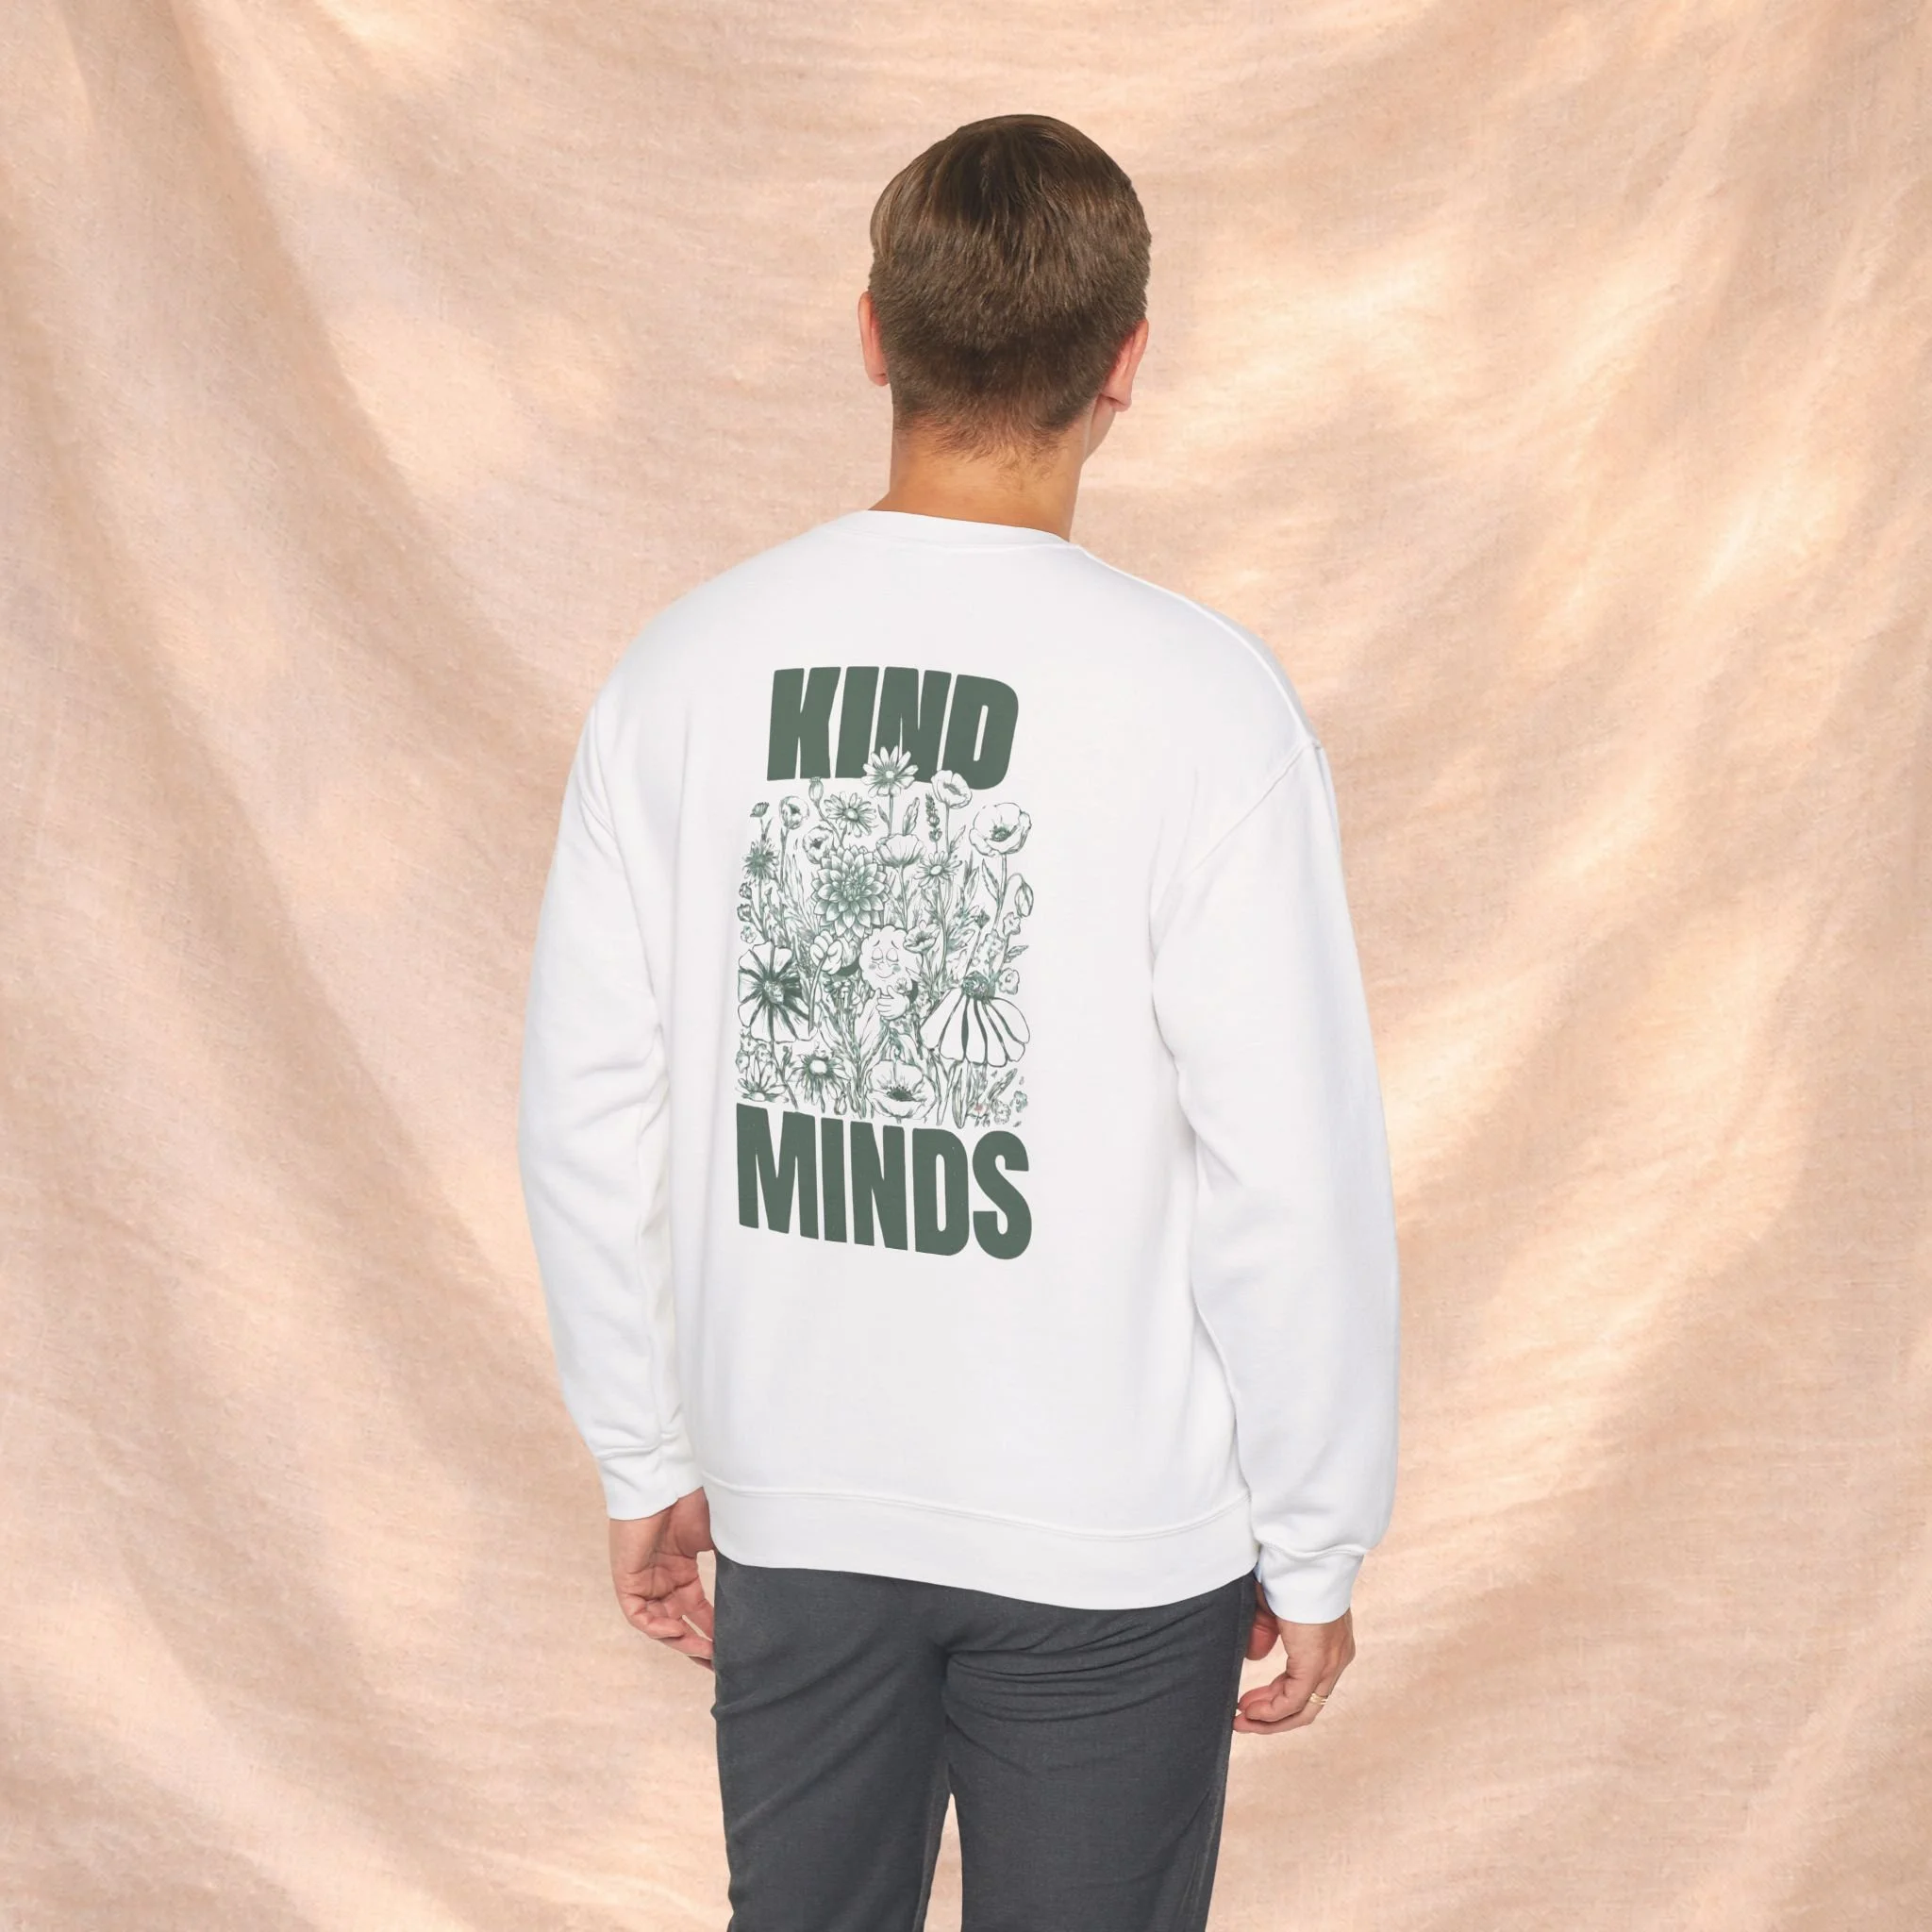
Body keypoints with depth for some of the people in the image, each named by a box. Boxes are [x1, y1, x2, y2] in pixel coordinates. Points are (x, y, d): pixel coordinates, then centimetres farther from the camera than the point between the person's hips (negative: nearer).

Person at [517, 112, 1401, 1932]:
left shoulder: (686, 668, -4)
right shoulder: (1199, 692, -15)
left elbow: (589, 1116, 0)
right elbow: (1293, 1172, -15)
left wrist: (647, 1462, 12)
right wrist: (1317, 1543, -3)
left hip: (794, 1506, 3)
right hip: (1114, 1529, -3)